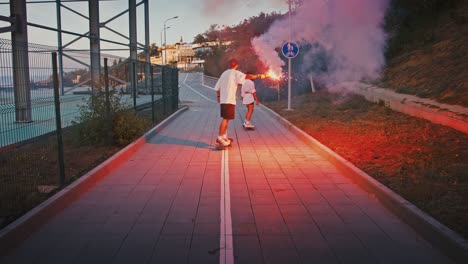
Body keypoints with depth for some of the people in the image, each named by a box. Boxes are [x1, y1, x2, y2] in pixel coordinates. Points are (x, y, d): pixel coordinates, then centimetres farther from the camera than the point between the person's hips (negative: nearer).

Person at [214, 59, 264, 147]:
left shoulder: (224, 73, 18)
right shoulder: (235, 73, -6)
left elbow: (217, 87, 19)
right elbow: (247, 76, -19)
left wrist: (218, 96, 29)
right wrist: (258, 76, -14)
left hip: (223, 99, 8)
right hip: (229, 100, -8)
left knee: (226, 119, 15)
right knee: (225, 119, -8)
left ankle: (224, 137, 19)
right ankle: (220, 138, -11)